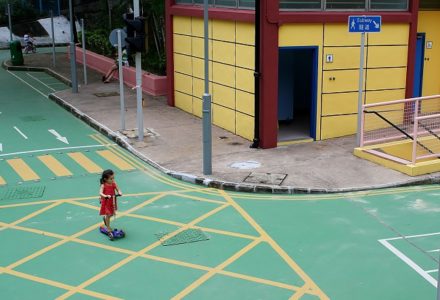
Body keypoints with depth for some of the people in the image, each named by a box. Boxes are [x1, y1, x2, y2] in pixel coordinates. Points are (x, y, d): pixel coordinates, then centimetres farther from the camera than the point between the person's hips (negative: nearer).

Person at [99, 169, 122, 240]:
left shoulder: (114, 184, -8)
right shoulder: (103, 185, -20)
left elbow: (118, 189, -10)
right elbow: (100, 193, -30)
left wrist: (119, 192, -34)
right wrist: (105, 196, -49)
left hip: (112, 202, 5)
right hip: (106, 202, -5)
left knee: (111, 214, 18)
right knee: (108, 215, -3)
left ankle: (105, 218, 53)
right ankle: (108, 230, 7)